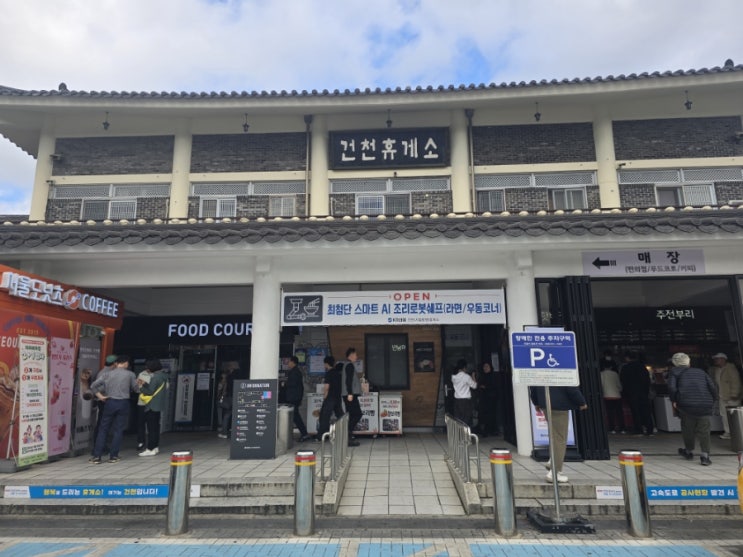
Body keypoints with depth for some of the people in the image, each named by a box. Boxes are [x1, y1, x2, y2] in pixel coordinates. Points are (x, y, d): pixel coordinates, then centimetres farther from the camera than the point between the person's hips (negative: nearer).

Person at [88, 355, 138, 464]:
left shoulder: (107, 374, 3)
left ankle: (96, 456, 7)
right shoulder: (130, 374, -2)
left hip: (110, 402, 1)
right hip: (123, 403, -1)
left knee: (103, 429, 9)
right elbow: (136, 389, 7)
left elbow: (93, 386, -4)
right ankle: (113, 456, 9)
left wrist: (100, 396, 3)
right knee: (118, 430, 6)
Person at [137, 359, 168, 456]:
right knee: (155, 427, 15)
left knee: (151, 428, -5)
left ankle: (150, 449, -2)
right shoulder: (163, 376, 10)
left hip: (152, 406, -9)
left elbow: (150, 392, -17)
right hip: (158, 405, 9)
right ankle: (155, 447, 22)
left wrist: (141, 387, -4)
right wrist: (145, 384, 10)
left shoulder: (155, 377, -18)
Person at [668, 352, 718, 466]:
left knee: (688, 429, 16)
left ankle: (689, 452, 32)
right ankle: (705, 455, 1)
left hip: (686, 405, -2)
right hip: (705, 405, 2)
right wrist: (714, 401, 18)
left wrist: (673, 401, 2)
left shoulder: (675, 372, 8)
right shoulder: (701, 372, 18)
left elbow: (671, 387, -9)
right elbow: (713, 387, 8)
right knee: (704, 430, 10)